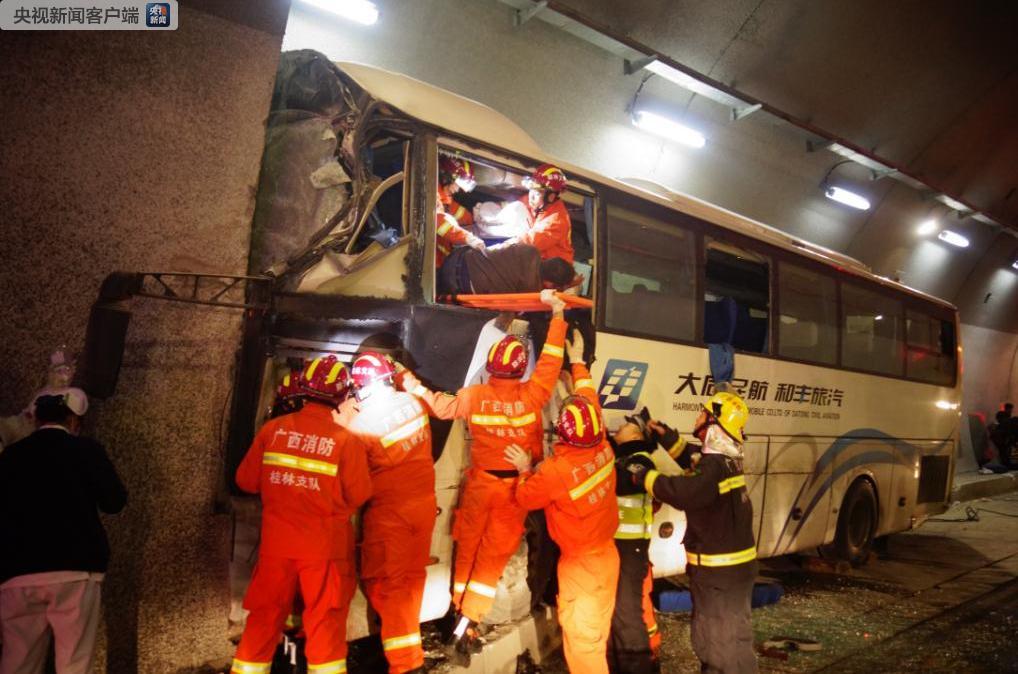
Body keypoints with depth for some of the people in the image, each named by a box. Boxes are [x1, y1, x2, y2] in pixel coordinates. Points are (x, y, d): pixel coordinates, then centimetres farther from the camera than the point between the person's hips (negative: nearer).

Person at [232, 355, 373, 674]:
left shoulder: (273, 429, -6)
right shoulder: (346, 440, -14)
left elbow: (246, 480, 2)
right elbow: (359, 496, -10)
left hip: (276, 543, 3)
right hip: (325, 547, -3)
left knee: (266, 616, 17)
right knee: (325, 620, 11)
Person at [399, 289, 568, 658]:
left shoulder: (474, 395, -13)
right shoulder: (531, 395, -17)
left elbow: (444, 406, -2)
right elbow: (551, 361, -10)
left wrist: (417, 388, 14)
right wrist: (557, 315, -2)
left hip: (479, 482, 2)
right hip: (515, 487, -2)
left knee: (468, 549, 17)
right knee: (493, 557, 7)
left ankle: (461, 613, 28)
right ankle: (468, 623, 6)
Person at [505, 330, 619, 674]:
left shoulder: (555, 470, -27)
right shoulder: (602, 448, -11)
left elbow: (525, 498, -8)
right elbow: (589, 399, 6)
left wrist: (524, 469, 9)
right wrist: (577, 361, 18)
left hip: (580, 562, -7)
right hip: (606, 553, 7)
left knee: (581, 638, 5)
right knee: (596, 631, 22)